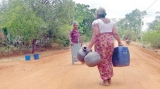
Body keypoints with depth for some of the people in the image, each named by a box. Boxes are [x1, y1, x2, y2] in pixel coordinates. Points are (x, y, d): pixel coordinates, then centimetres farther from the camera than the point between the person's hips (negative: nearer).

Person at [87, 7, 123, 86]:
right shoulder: (111, 22, 11)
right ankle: (109, 79, 23)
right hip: (110, 42, 6)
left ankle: (105, 81, 8)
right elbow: (115, 33, 5)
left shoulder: (96, 22, -6)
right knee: (109, 60, 16)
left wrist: (90, 46, -18)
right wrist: (119, 42, 15)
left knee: (102, 61, 4)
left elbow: (95, 35, -16)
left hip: (101, 43, -6)